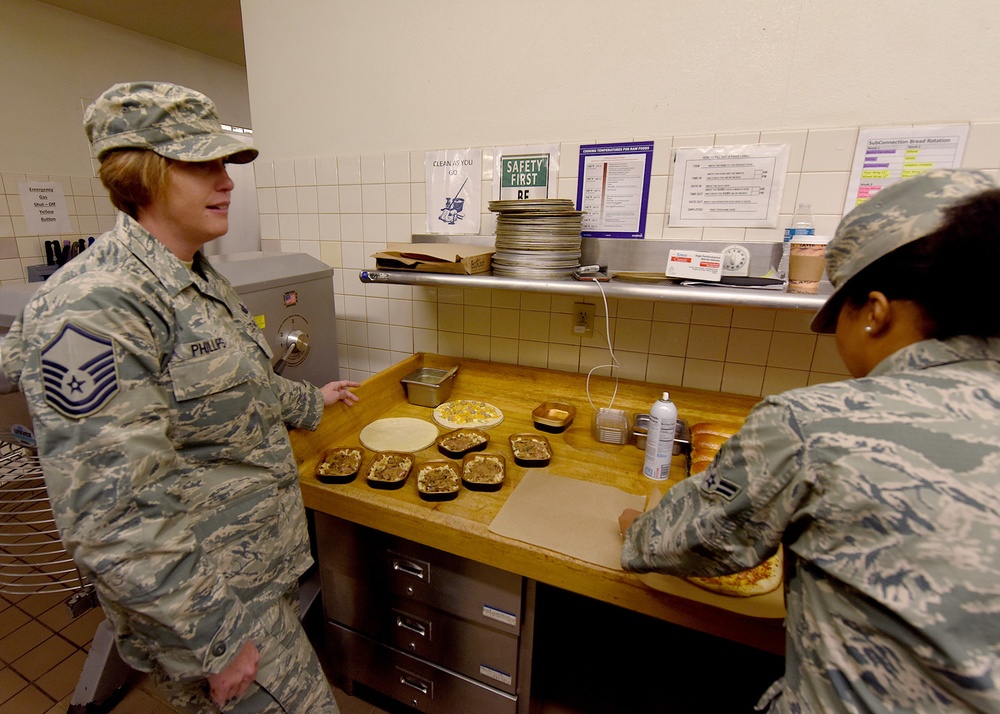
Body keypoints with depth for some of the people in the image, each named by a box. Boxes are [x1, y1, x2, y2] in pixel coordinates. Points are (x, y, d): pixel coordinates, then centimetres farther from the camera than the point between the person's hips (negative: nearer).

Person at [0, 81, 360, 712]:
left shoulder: (195, 276, 4)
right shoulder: (94, 308, -25)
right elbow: (108, 519, -26)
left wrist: (311, 402, 28)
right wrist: (216, 643, -19)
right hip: (201, 598, -8)